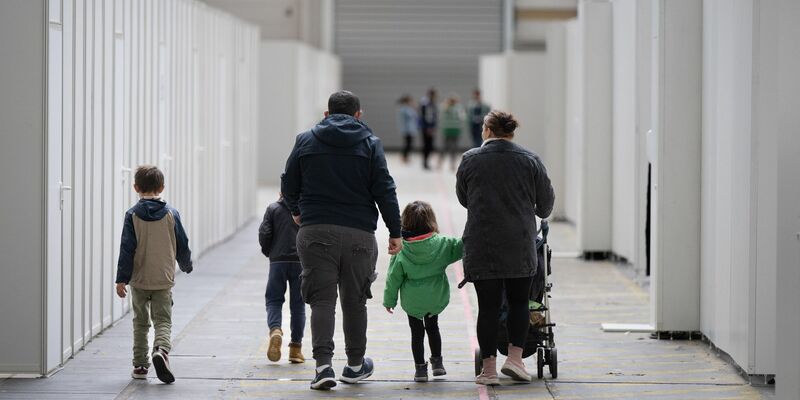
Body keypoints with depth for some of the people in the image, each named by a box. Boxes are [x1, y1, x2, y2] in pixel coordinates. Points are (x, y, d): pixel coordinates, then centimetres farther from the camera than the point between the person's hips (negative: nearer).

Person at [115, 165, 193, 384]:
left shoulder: (132, 215, -6)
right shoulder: (171, 214, -2)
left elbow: (127, 248, -9)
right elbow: (182, 245, 4)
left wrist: (122, 279, -7)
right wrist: (186, 265, 24)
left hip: (139, 280, 0)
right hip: (164, 280, 0)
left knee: (140, 323, 14)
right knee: (163, 321, 1)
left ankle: (140, 366, 17)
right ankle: (161, 350, -28)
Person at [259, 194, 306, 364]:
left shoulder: (273, 209, 3)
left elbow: (264, 234, -4)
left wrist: (268, 251, 14)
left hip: (278, 261, -1)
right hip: (301, 262, 1)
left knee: (273, 300, 8)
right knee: (298, 305, 7)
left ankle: (275, 330, -22)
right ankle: (296, 348, 7)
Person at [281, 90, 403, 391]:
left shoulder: (306, 140, 7)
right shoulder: (370, 143, 3)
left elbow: (288, 185, 12)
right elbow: (384, 191, -2)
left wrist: (296, 211, 32)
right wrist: (395, 233, 3)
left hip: (315, 231, 0)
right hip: (359, 233, 0)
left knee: (321, 299, 0)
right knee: (355, 300, 12)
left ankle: (323, 364, -15)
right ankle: (355, 365, 23)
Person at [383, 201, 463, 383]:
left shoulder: (401, 251, -12)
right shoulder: (441, 244, -11)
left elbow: (393, 278, -6)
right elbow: (460, 247, -3)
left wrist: (389, 300, 4)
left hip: (412, 301, -2)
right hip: (436, 299, 2)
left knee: (417, 332, 10)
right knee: (432, 327, 23)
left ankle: (420, 367, 9)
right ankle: (437, 361, 28)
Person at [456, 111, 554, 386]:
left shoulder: (470, 160, 1)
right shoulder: (530, 160, 3)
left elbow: (462, 198, 14)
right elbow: (546, 201, 9)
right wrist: (539, 215, 32)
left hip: (481, 245, -1)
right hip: (520, 245, 1)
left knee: (488, 306, 2)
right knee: (518, 302, 14)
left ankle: (489, 368, 2)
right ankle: (514, 358, 3)